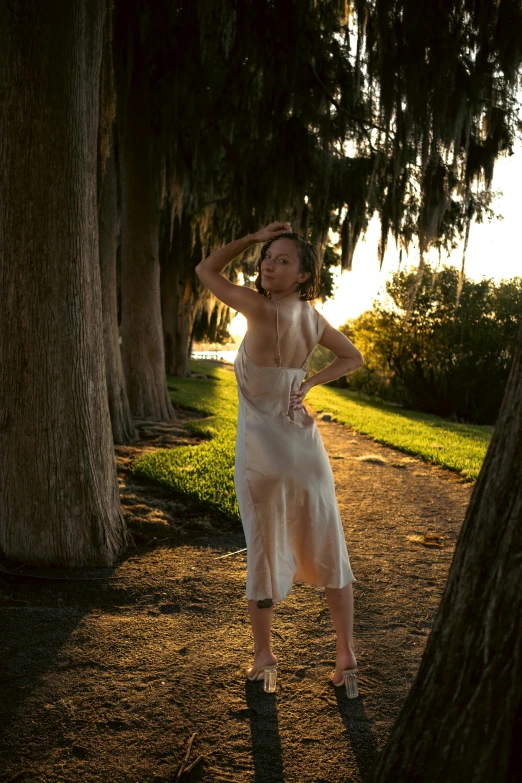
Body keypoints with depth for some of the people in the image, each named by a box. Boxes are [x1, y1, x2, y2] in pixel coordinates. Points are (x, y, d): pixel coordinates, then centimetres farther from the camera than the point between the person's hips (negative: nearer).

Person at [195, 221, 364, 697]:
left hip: (262, 447, -5)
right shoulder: (313, 317, 0)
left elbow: (206, 270, -8)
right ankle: (347, 657, 22)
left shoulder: (265, 310, -20)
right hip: (304, 444, 5)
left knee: (264, 551, 10)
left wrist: (252, 236, -5)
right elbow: (353, 357, 16)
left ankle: (263, 656, 27)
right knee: (327, 551, 13)